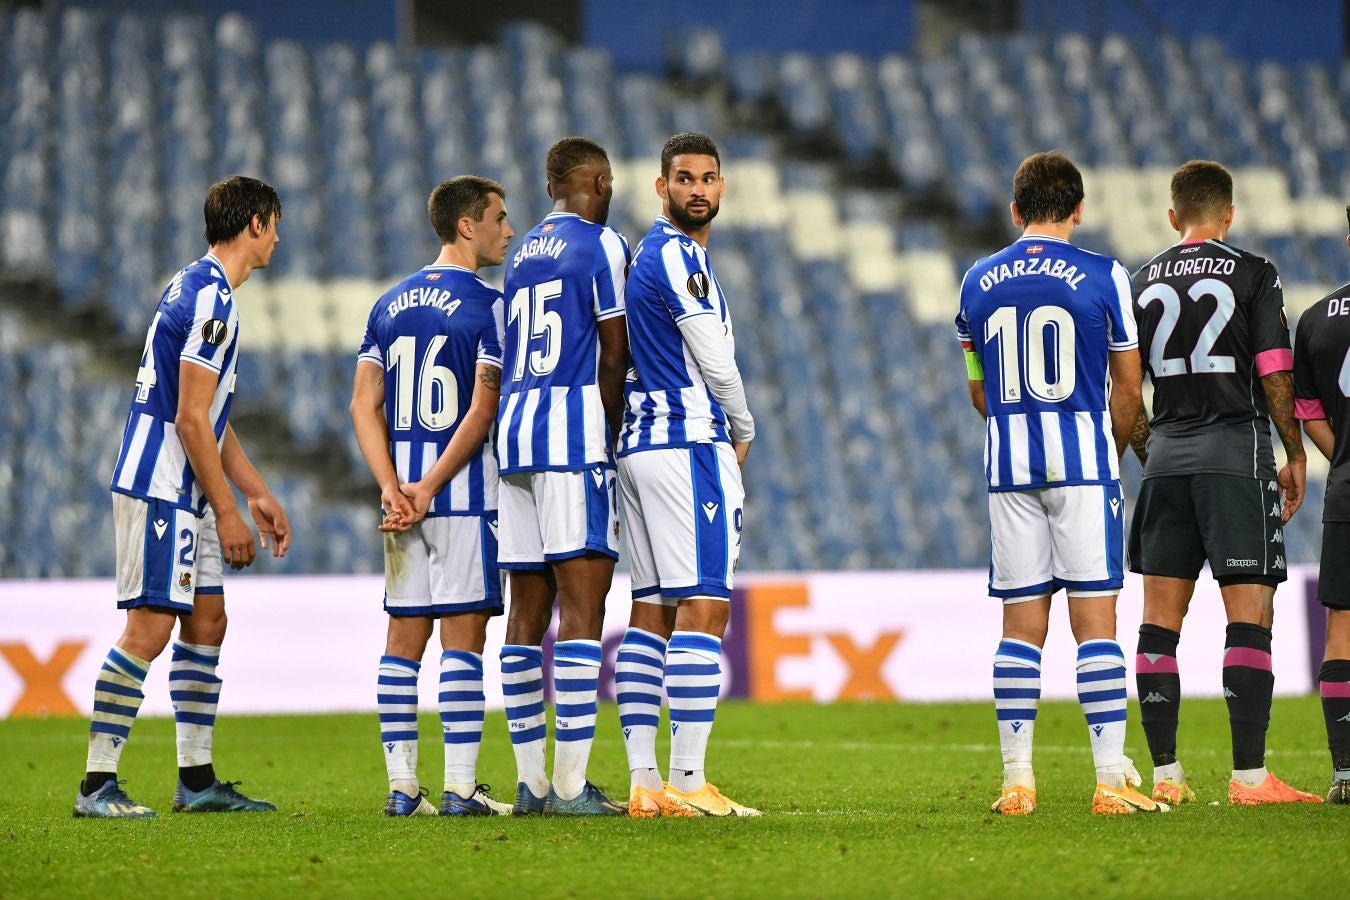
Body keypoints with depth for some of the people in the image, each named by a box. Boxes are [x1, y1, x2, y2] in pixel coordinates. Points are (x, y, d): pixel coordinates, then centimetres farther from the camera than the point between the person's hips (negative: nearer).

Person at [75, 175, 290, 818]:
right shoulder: (211, 299, -15)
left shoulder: (199, 289, 18)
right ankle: (97, 784, -12)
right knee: (150, 627, -12)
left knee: (206, 621, 11)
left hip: (183, 492, 11)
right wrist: (227, 512, -15)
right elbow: (190, 419, -18)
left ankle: (197, 778, 15)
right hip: (159, 487, -11)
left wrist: (258, 495, 23)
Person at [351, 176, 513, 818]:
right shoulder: (487, 305, -6)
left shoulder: (390, 303, 13)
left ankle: (401, 787, 7)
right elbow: (482, 411, -13)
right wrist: (432, 488, -10)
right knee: (463, 636, -4)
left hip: (402, 492, 6)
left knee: (404, 637, 7)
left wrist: (393, 489, -1)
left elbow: (364, 407, 7)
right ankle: (459, 789, -6)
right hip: (465, 493, -6)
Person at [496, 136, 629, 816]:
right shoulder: (600, 245, -3)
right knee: (582, 604, -10)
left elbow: (515, 359, 17)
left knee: (527, 610, 8)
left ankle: (530, 782, 9)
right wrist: (611, 433, 6)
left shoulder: (523, 255, 19)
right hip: (572, 432, -8)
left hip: (515, 430, 8)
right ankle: (571, 784, -16)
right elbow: (613, 357, -6)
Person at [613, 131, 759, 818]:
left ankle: (644, 782, 7)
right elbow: (716, 362, -10)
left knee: (652, 610, 8)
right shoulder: (678, 256, -11)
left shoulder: (647, 254, 19)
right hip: (689, 443, -10)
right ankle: (688, 784, -16)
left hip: (637, 444, 10)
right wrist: (743, 432, 7)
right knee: (703, 608, -11)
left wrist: (724, 431, 17)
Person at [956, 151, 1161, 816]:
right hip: (1083, 461, -3)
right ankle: (1111, 779, -7)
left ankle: (1016, 779, 4)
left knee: (1021, 624, 7)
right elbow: (1127, 390, 1)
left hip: (1008, 462, 3)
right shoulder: (1104, 278, -3)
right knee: (1095, 618, -3)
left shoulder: (978, 282, 8)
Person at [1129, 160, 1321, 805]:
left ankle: (1165, 774, 6)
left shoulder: (1140, 284, 10)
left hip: (1167, 456, 4)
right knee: (1249, 615, -4)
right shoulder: (1252, 275, -2)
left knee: (1160, 621, 7)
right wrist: (1296, 458, 5)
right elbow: (1276, 377, -6)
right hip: (1237, 452, -4)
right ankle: (1249, 775, -11)